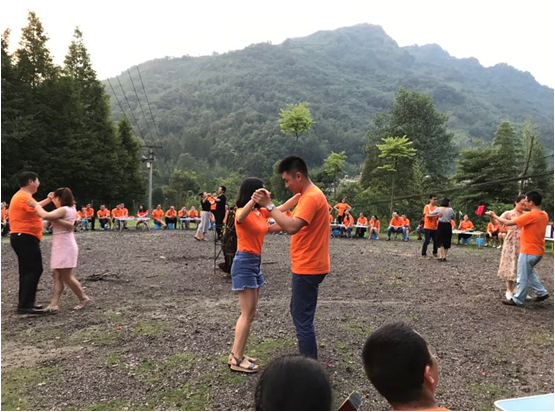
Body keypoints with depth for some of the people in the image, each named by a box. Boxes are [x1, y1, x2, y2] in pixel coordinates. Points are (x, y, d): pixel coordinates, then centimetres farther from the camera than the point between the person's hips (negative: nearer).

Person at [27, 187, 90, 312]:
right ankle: (54, 304, 6)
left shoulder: (64, 210, -17)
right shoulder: (71, 208, 11)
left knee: (67, 277, -1)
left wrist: (35, 204, -16)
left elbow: (45, 215, -32)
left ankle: (83, 299, 12)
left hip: (65, 247, -10)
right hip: (62, 246, 10)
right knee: (57, 276, 7)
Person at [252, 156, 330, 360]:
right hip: (307, 266, 11)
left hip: (307, 268, -11)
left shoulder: (311, 197, -19)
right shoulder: (309, 195, 15)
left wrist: (269, 205, -28)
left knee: (303, 319, -3)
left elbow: (292, 227, -32)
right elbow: (293, 223, 21)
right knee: (299, 313, 21)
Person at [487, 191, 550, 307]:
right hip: (538, 251, 9)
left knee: (523, 277, 3)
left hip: (529, 251, -9)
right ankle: (541, 292, 26)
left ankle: (518, 300, 13)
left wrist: (494, 216, -7)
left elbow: (508, 223, -19)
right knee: (528, 272, 26)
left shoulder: (531, 215, -21)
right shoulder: (544, 215, 5)